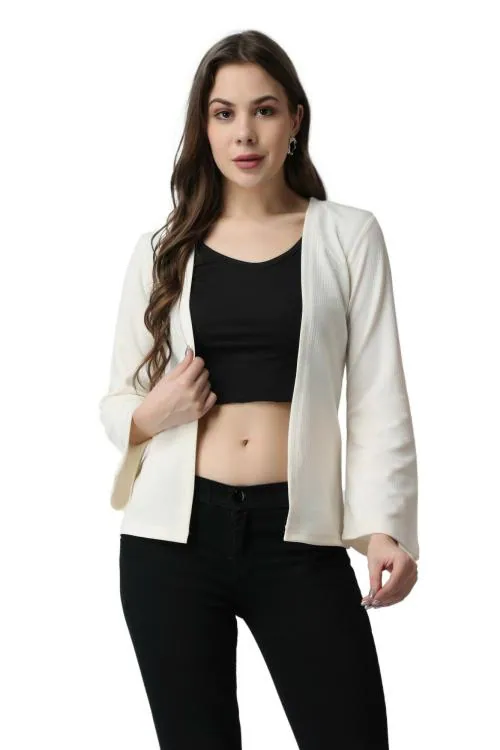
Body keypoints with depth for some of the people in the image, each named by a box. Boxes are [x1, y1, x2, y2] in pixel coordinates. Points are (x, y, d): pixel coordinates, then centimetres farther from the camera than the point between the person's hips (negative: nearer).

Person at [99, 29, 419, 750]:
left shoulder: (347, 236, 4)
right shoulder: (162, 251, 9)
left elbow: (380, 399, -1)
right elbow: (115, 403, 15)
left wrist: (385, 524, -14)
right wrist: (150, 415, -8)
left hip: (299, 538, -1)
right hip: (174, 533, 2)